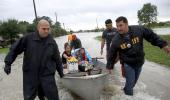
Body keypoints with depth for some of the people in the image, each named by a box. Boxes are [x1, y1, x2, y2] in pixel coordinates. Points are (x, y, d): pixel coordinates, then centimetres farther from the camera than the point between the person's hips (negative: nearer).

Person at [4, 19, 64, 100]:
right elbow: (15, 50, 1)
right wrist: (8, 63, -5)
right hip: (30, 75, 0)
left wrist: (61, 72, 14)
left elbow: (57, 59, 7)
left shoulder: (52, 42, -1)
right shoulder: (28, 38, -6)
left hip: (47, 75, 0)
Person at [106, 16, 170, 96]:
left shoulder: (139, 29, -14)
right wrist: (109, 66, -1)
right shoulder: (116, 40, -17)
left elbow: (151, 36, -2)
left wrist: (163, 44, -5)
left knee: (134, 82, 20)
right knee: (130, 83, 3)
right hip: (128, 64, -3)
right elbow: (112, 54, -7)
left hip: (139, 62, 3)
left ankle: (126, 90, 47)